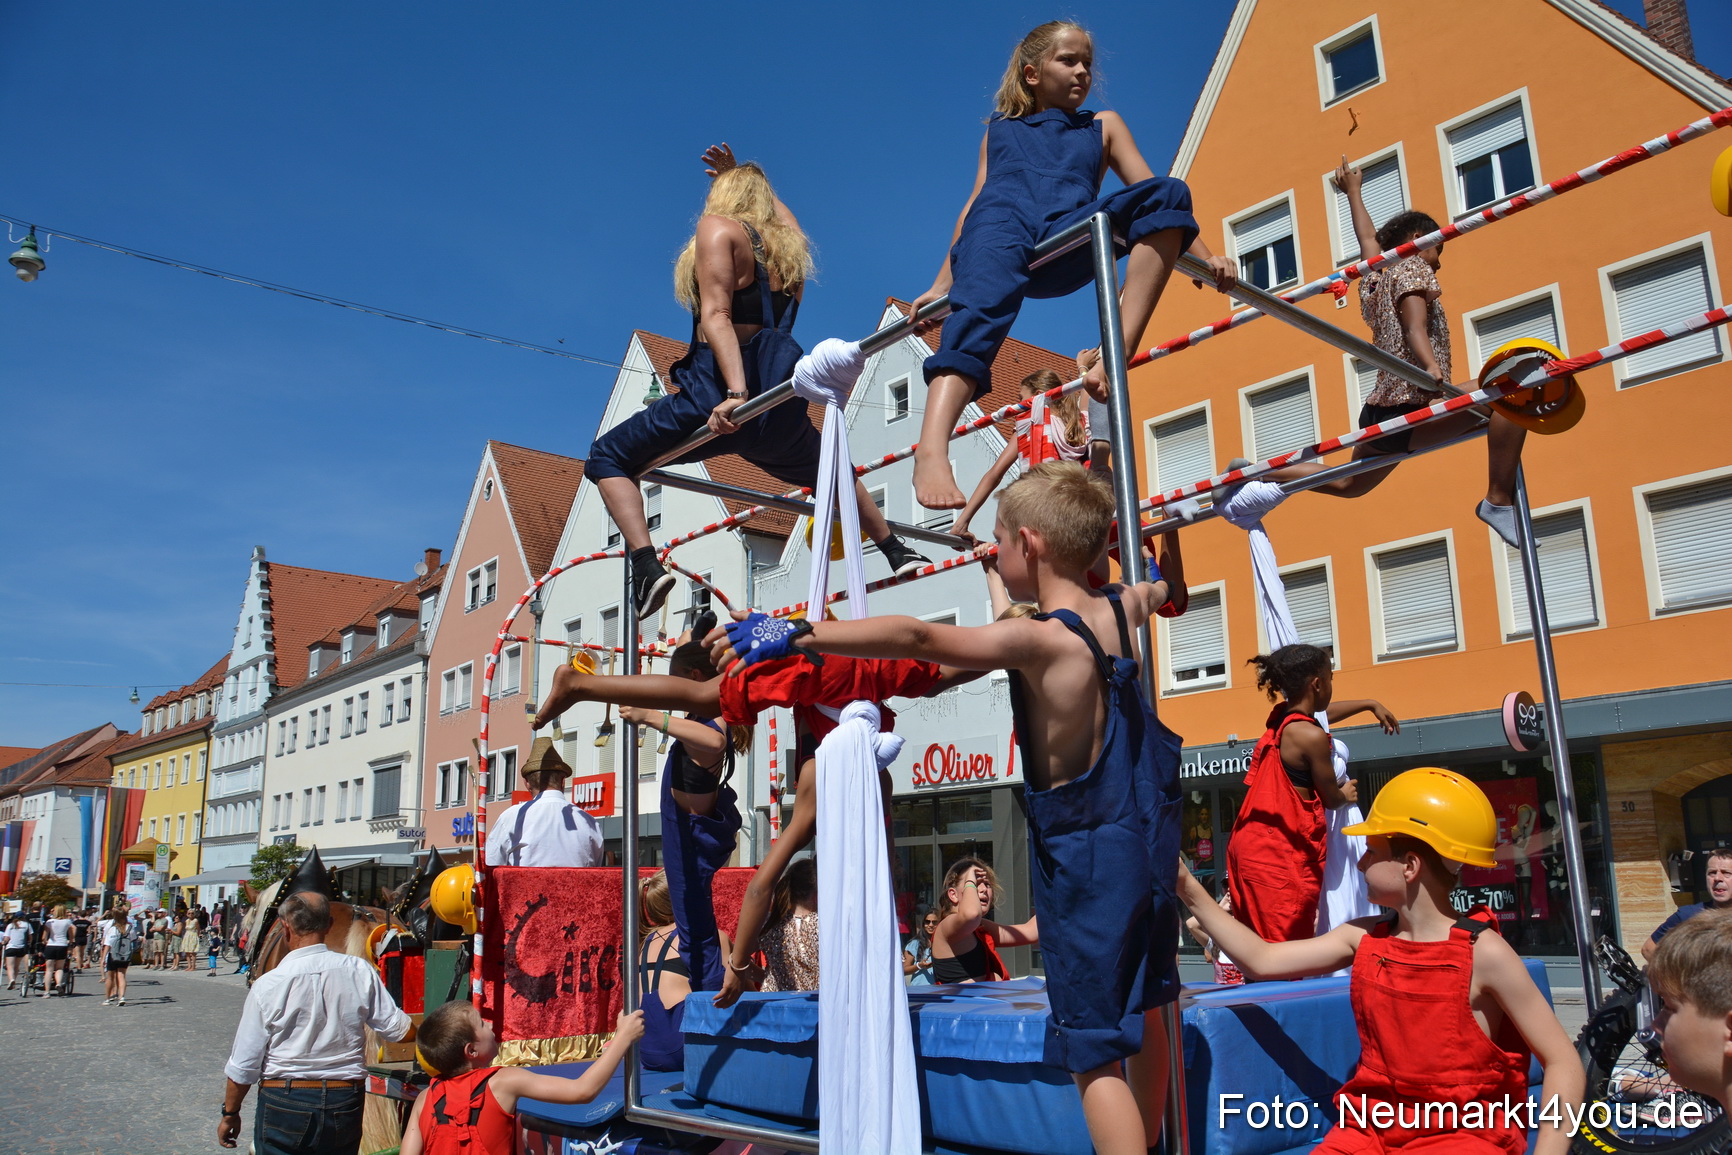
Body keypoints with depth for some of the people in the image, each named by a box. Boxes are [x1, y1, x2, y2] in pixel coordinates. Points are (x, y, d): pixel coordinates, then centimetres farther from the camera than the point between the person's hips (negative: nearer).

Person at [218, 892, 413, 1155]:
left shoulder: (267, 985, -12)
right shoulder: (359, 971, -8)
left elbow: (243, 1066, -5)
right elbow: (401, 1030, -2)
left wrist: (230, 1114, 11)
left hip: (283, 1103, -2)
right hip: (345, 1104, 2)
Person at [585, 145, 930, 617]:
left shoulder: (719, 227, 0)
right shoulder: (789, 238, 17)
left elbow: (716, 315, -15)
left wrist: (736, 394, -26)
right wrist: (742, 175, 50)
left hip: (720, 395, -6)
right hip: (781, 405, 6)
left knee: (607, 458, 8)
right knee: (823, 470, 35)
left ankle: (645, 565, -13)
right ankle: (896, 550, 38)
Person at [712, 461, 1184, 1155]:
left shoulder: (1038, 640, -23)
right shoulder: (1124, 609, 0)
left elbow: (916, 638, -32)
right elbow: (1160, 589, 24)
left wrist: (795, 636, -31)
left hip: (1085, 856, -8)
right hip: (1149, 834, 8)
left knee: (1094, 1055, -1)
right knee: (1141, 1015, 25)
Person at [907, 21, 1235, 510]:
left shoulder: (1102, 126, 34)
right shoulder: (999, 129, 34)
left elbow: (1152, 195, 23)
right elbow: (977, 202, 27)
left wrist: (1204, 255, 9)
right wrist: (942, 285, 17)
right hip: (1001, 223, -1)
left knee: (1170, 193, -25)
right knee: (980, 308, -36)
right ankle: (932, 450, -59)